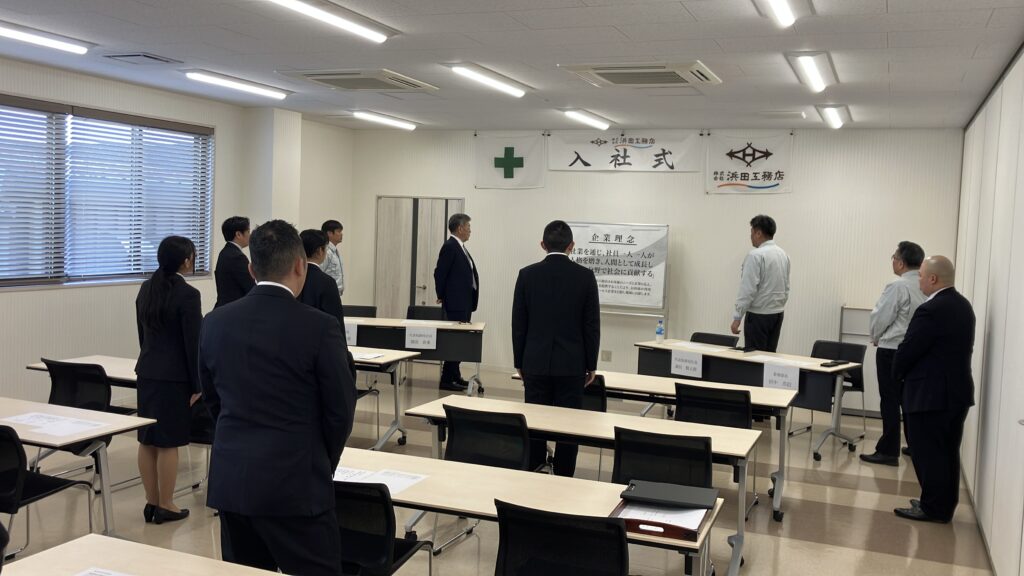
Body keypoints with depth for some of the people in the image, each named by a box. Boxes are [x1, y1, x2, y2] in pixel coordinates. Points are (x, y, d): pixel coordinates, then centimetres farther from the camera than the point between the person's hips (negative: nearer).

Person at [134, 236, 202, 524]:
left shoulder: (146, 289, 8)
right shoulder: (187, 294, -16)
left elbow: (142, 334, 15)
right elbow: (193, 344, -15)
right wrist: (198, 385, -9)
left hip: (147, 371, 8)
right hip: (174, 376, -7)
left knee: (147, 439, 10)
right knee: (168, 442, 0)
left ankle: (151, 502, 18)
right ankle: (165, 506, 8)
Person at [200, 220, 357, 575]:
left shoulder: (215, 322, 1)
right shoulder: (320, 327, -13)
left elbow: (213, 400, 13)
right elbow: (340, 411, -5)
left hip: (230, 480, 5)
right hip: (295, 482, -5)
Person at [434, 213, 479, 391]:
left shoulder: (460, 247, 17)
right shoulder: (450, 246, -12)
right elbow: (440, 273, -13)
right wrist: (442, 296, -5)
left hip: (464, 303, 9)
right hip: (456, 303, -9)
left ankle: (455, 376, 20)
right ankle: (447, 380, -3)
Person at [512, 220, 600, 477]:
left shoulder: (527, 274, -3)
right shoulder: (585, 276, -5)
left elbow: (518, 323, 1)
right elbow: (592, 325, -3)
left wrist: (519, 362, 10)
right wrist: (591, 364, 6)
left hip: (536, 362, 1)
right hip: (572, 364, -1)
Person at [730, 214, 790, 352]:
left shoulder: (756, 255, -16)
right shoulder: (783, 255, 9)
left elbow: (748, 290, -19)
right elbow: (786, 289, 15)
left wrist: (737, 318, -15)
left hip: (758, 315, -8)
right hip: (778, 314, 8)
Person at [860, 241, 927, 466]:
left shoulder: (897, 287, -18)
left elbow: (880, 318, -13)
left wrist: (876, 337, 8)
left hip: (892, 350, -7)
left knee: (890, 402, -2)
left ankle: (888, 451, 1)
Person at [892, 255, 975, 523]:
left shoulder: (931, 311, -21)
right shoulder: (963, 305, 9)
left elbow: (907, 351, -18)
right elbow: (960, 347, 13)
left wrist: (898, 374, 3)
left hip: (930, 394, -9)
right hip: (957, 390, 9)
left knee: (928, 452, 1)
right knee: (947, 452, 16)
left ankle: (933, 508, 8)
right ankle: (945, 505, 25)